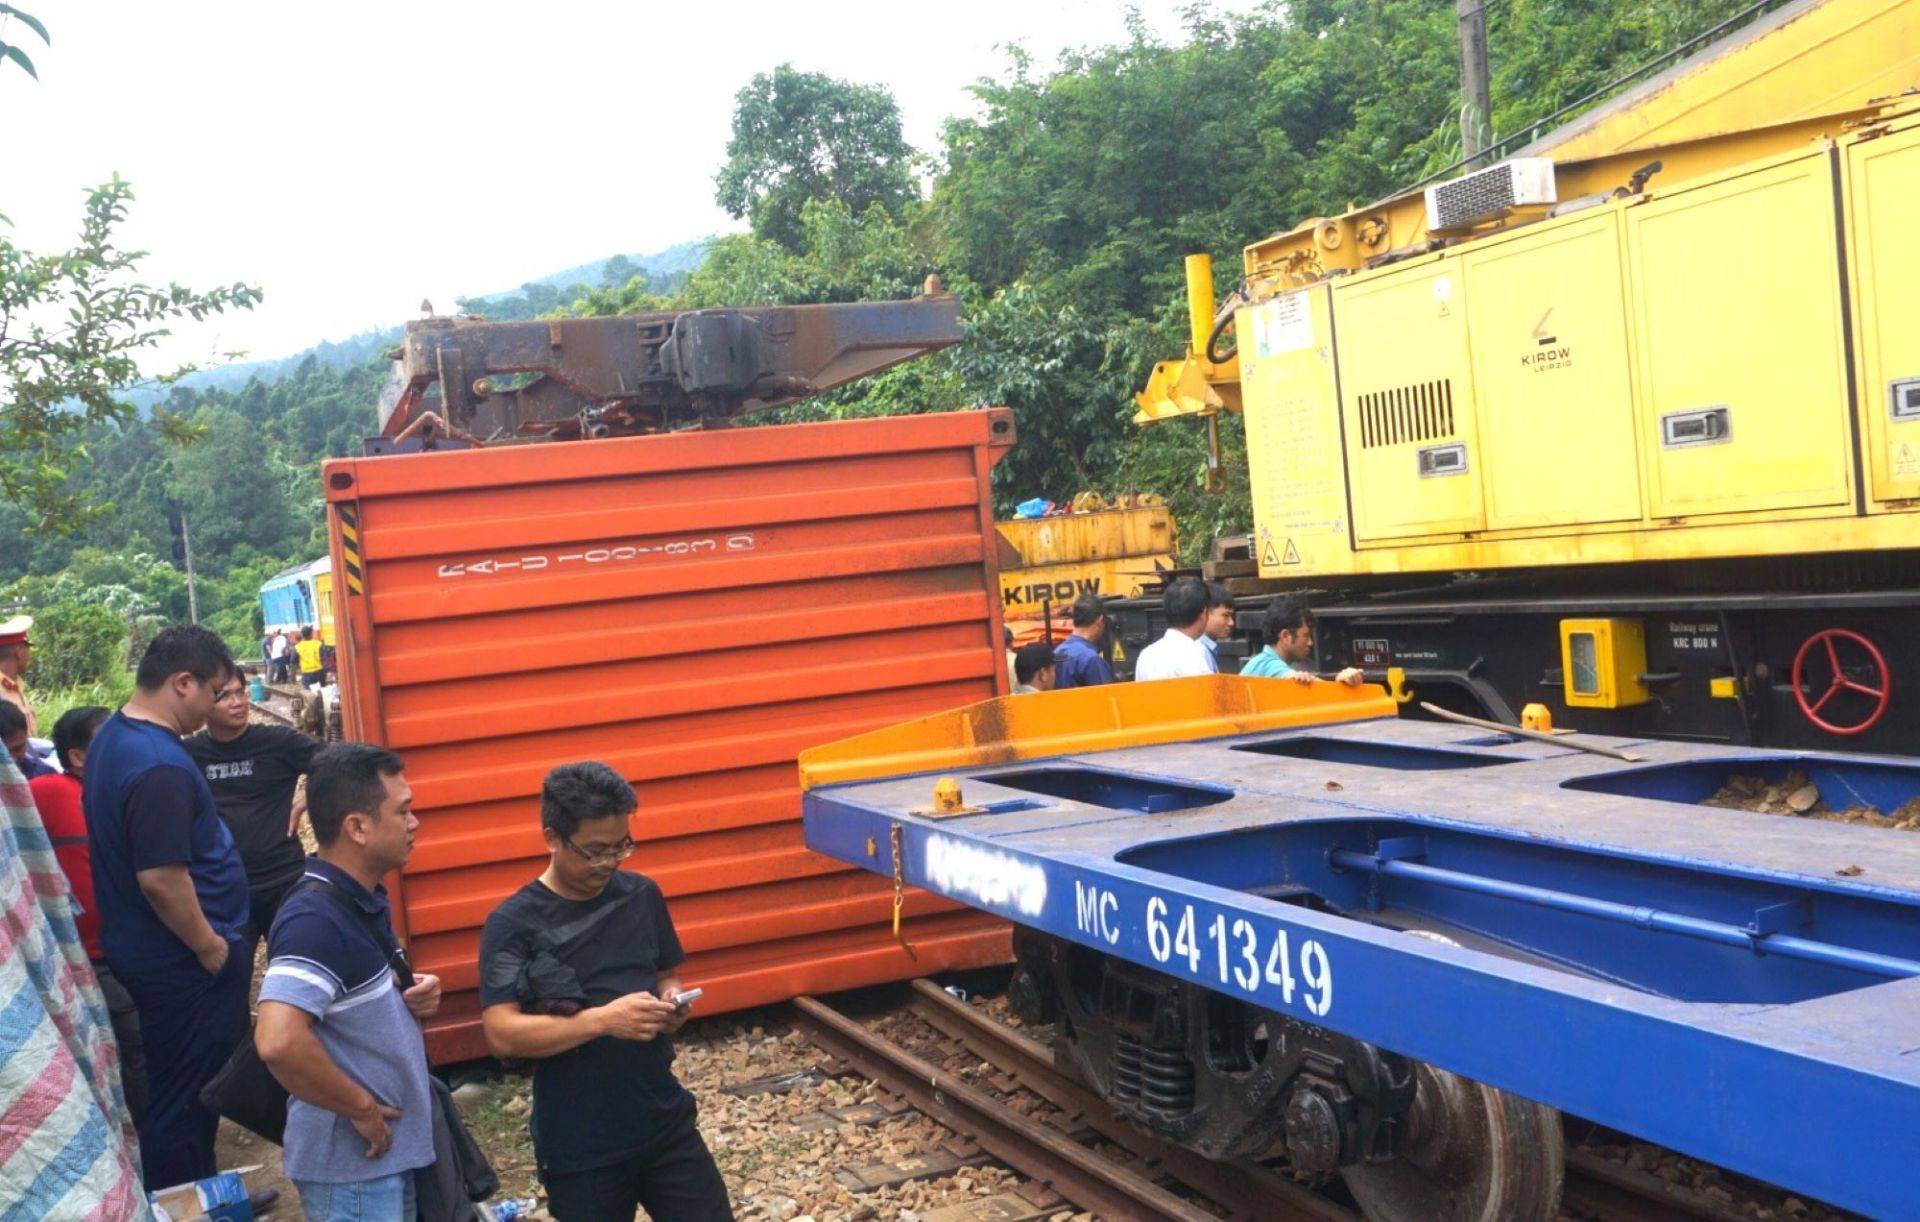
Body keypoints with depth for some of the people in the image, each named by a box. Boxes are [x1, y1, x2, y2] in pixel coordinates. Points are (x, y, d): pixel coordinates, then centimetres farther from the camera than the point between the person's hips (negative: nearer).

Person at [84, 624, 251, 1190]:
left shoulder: (115, 736, 7)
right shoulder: (160, 766, -27)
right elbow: (160, 877, -29)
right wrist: (210, 946, -16)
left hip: (144, 948, 11)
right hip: (181, 960, -11)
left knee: (177, 1089, 22)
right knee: (186, 1096, 1)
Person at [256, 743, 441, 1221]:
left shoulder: (362, 901, 6)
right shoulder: (316, 918, -24)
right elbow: (278, 1042, -36)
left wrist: (411, 992, 0)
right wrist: (361, 1109, -23)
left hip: (390, 1152, 9)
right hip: (352, 1165, -9)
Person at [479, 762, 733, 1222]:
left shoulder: (642, 896, 1)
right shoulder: (513, 924, -13)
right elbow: (501, 1034, -19)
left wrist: (671, 1001, -9)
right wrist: (603, 1020, -28)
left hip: (667, 1123, 4)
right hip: (580, 1146, -4)